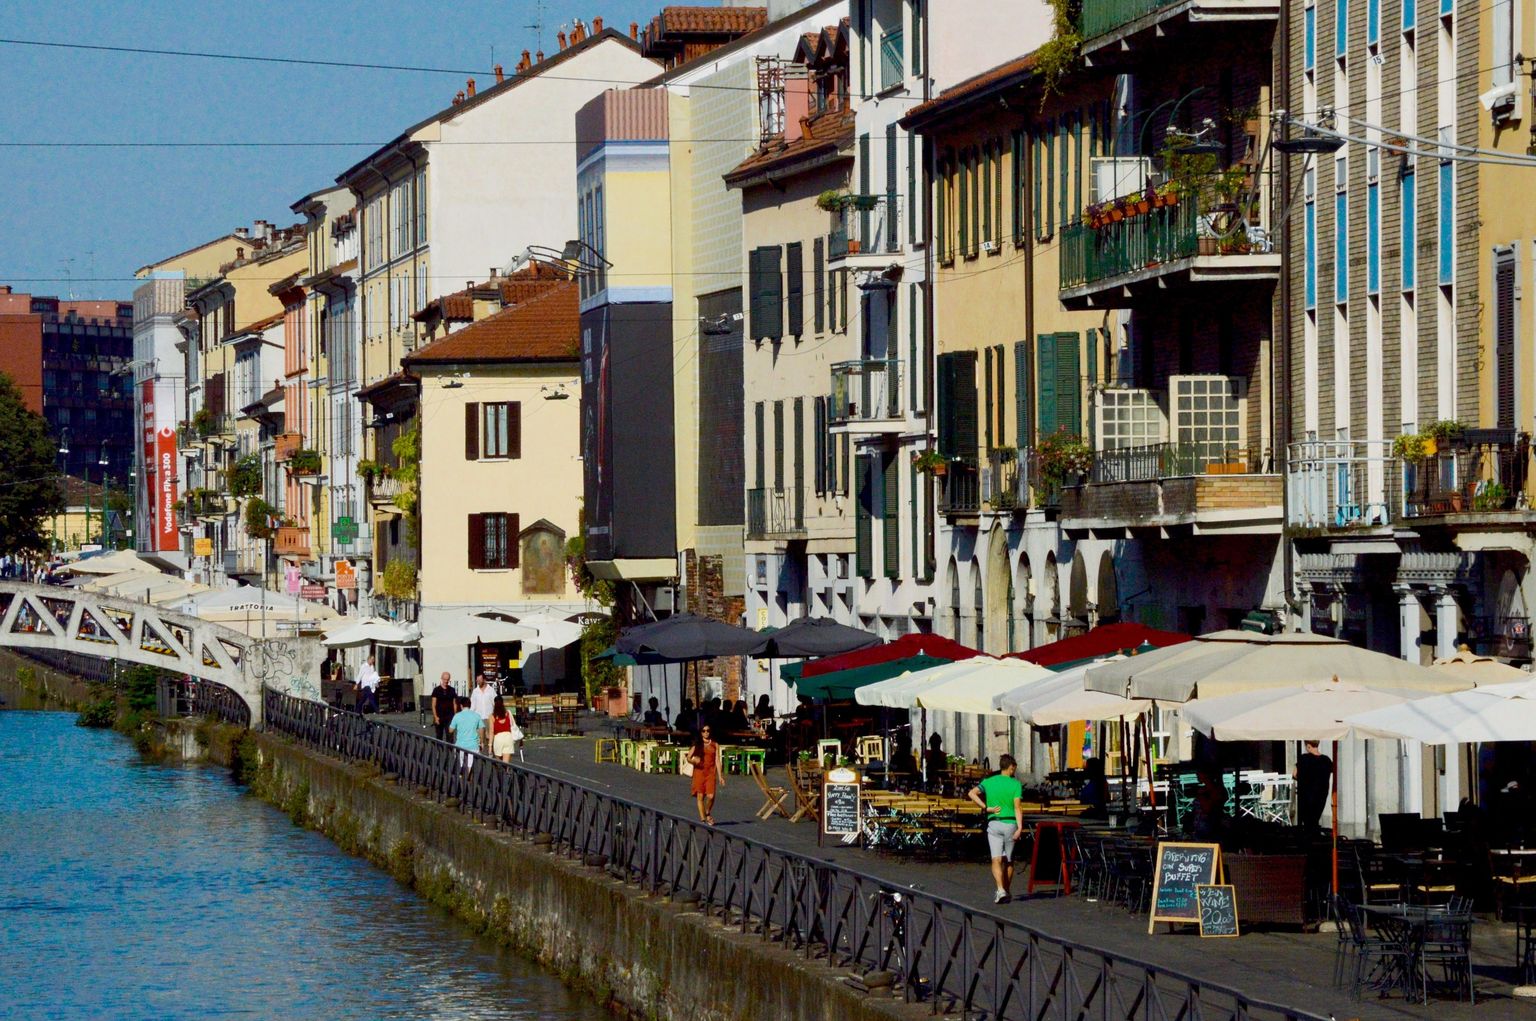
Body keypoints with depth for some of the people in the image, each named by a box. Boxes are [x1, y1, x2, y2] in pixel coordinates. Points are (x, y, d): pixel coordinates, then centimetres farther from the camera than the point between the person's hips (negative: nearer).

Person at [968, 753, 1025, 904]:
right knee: (1008, 861, 14)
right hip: (1011, 824, -1)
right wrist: (1020, 828, -18)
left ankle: (1001, 890, -26)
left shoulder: (989, 782, 6)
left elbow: (972, 793, -8)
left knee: (997, 860, -6)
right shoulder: (1016, 784, -3)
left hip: (994, 823, 1)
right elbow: (1018, 806, -13)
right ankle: (1006, 891, 22)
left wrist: (987, 808, -4)